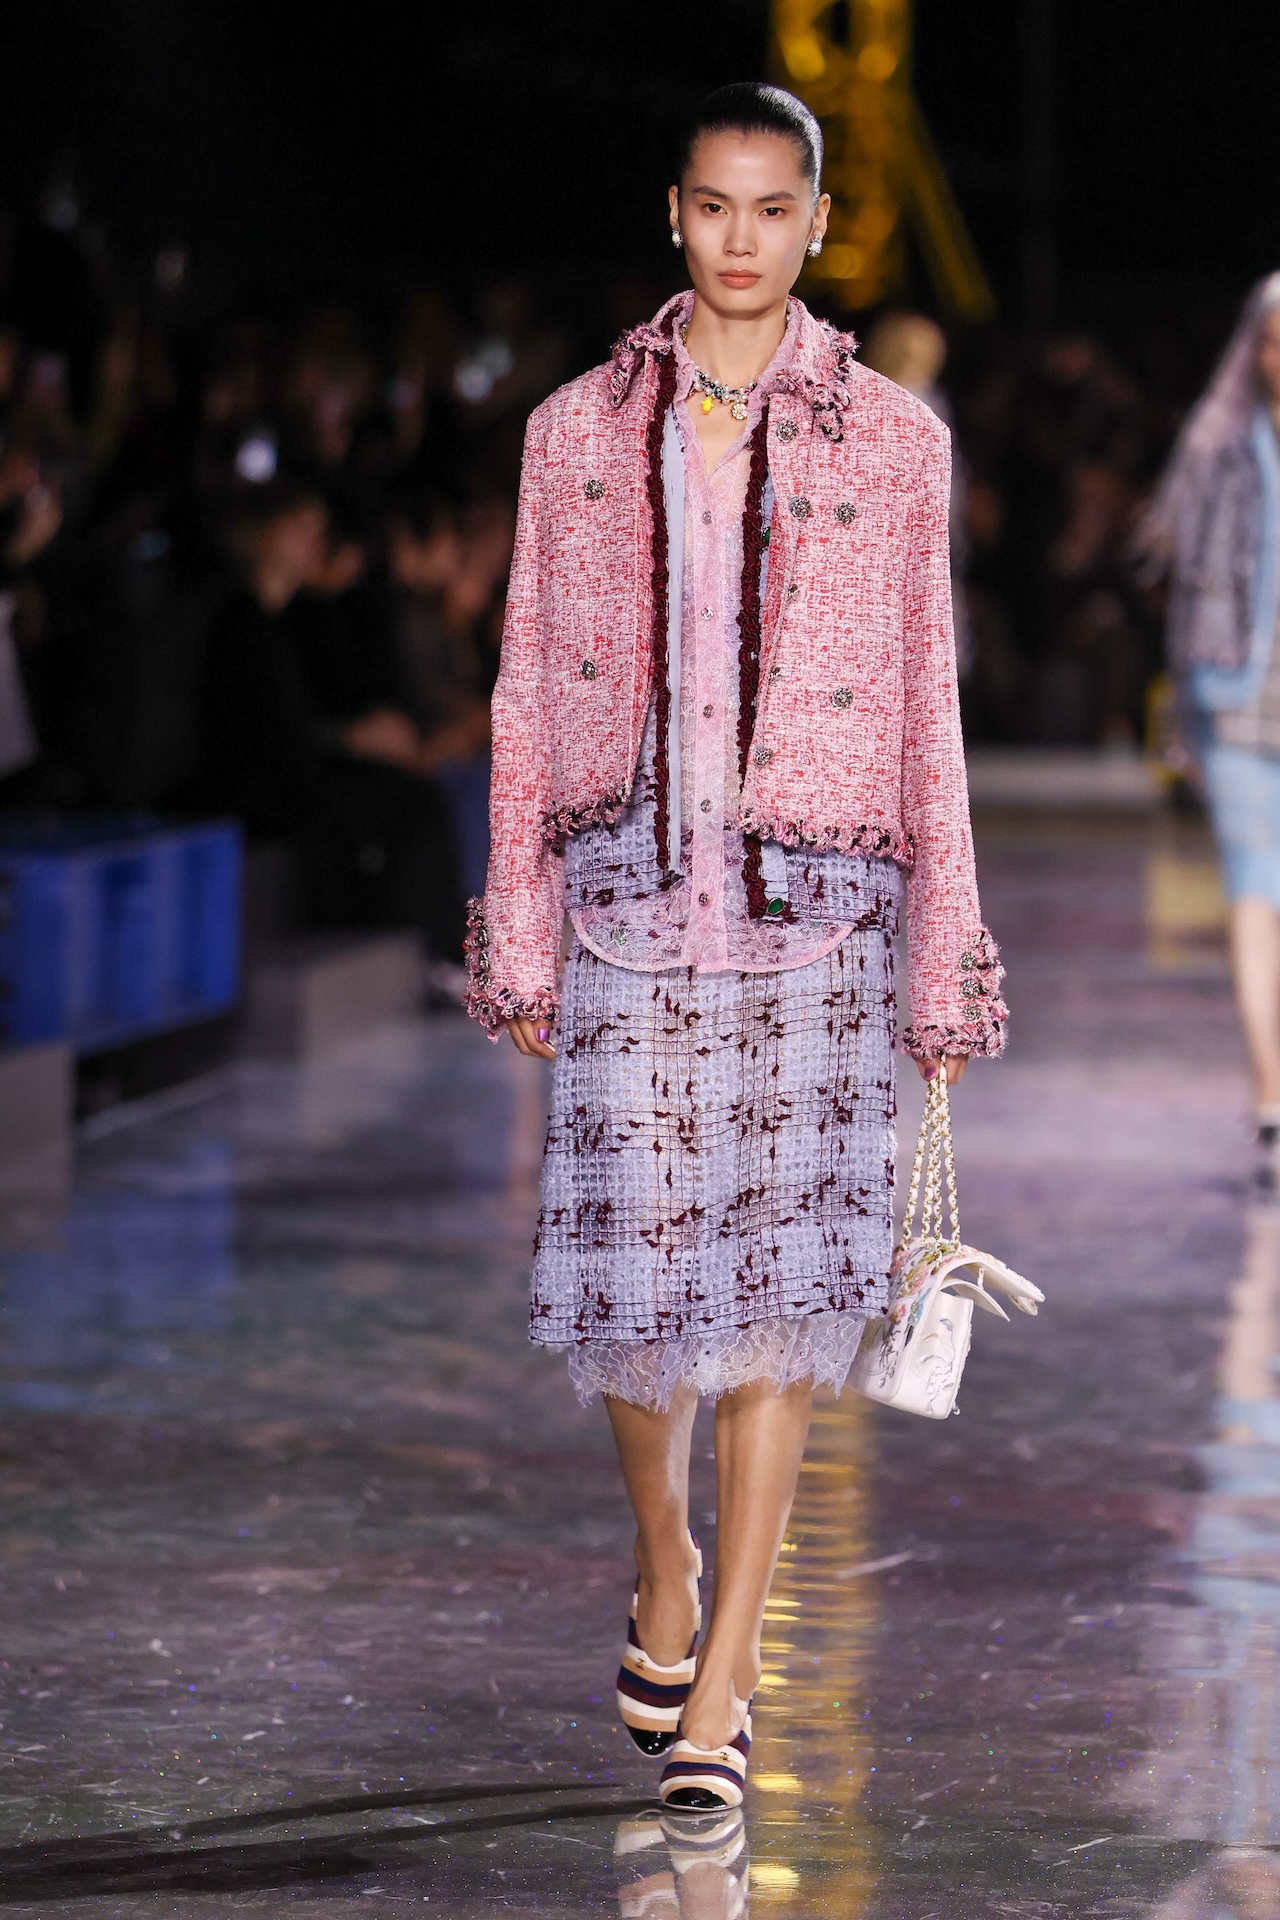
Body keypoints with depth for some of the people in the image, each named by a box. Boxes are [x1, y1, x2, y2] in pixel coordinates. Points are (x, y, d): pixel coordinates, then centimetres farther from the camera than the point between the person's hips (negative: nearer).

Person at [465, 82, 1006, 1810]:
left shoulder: (892, 442, 3)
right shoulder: (580, 433, 6)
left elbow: (927, 710, 5)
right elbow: (531, 693, 8)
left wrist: (946, 959, 3)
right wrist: (519, 938, 5)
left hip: (815, 910, -1)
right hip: (630, 900, 1)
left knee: (778, 1281, -2)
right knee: (632, 1274, 2)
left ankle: (723, 1685, 4)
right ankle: (664, 1571, 31)